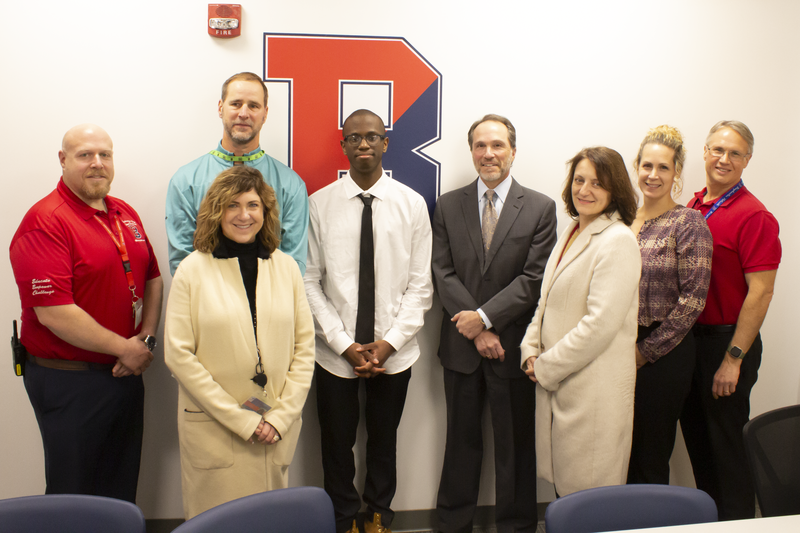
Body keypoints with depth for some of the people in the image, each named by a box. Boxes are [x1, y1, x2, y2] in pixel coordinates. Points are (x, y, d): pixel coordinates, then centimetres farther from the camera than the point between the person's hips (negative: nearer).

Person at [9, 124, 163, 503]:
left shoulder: (126, 214, 9)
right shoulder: (45, 222, -15)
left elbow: (152, 279, 14)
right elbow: (53, 313, -22)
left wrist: (146, 337, -2)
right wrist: (125, 348, -15)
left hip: (127, 373, 7)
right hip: (68, 381, -7)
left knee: (122, 491, 19)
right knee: (72, 494, 10)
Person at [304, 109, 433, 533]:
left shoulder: (412, 204, -3)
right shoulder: (319, 205, -5)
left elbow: (420, 284, -2)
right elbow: (310, 283, -5)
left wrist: (389, 342, -11)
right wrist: (345, 345, -11)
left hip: (394, 352, 1)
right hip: (336, 354, 0)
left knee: (384, 442, 18)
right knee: (337, 445, 13)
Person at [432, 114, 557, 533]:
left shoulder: (540, 208, -1)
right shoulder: (448, 206, 5)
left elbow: (535, 278, -8)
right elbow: (443, 274, -2)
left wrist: (485, 317, -15)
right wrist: (477, 332, -10)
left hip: (513, 345, -1)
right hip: (461, 344, 2)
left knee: (516, 444, 9)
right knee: (462, 440, 14)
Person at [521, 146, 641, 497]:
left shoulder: (618, 241, -13)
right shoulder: (570, 234, 13)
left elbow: (601, 323, -20)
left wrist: (546, 367, -13)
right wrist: (531, 352, 2)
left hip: (594, 387, -8)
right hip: (556, 382, 8)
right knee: (562, 485, 16)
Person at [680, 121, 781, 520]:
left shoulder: (754, 216, -13)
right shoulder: (693, 208, 9)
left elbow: (760, 293, -17)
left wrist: (733, 359, -19)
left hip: (725, 342, -7)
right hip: (687, 338, 7)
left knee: (727, 445, 4)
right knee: (696, 438, 17)